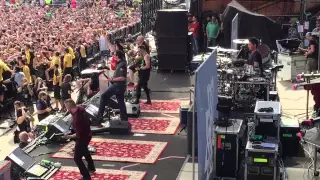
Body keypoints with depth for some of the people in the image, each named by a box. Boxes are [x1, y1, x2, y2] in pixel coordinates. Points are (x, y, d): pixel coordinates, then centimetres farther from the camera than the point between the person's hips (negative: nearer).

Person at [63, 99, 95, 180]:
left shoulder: (76, 119, -37)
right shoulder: (80, 108, -11)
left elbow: (79, 134, -32)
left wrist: (69, 136, -25)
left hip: (83, 137, -10)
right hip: (87, 134, 10)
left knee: (77, 158, 3)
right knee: (84, 150, 33)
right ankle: (91, 167, 52)